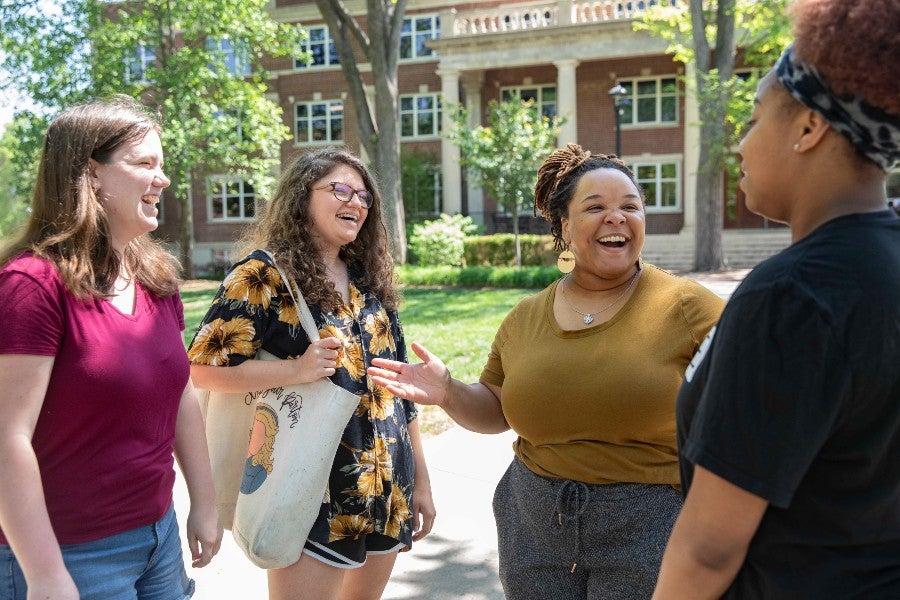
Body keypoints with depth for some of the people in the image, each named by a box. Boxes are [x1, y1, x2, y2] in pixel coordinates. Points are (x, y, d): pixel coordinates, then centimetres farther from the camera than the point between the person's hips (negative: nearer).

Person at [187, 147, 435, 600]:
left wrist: (420, 479, 13)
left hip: (386, 492, 6)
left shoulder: (370, 280, 9)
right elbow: (203, 366, -14)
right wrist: (296, 369, -24)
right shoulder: (266, 273, -9)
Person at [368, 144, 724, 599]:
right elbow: (496, 411, 13)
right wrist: (449, 393, -6)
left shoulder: (688, 307, -8)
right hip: (535, 525, 4)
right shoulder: (526, 318, 5)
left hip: (650, 526, -4)